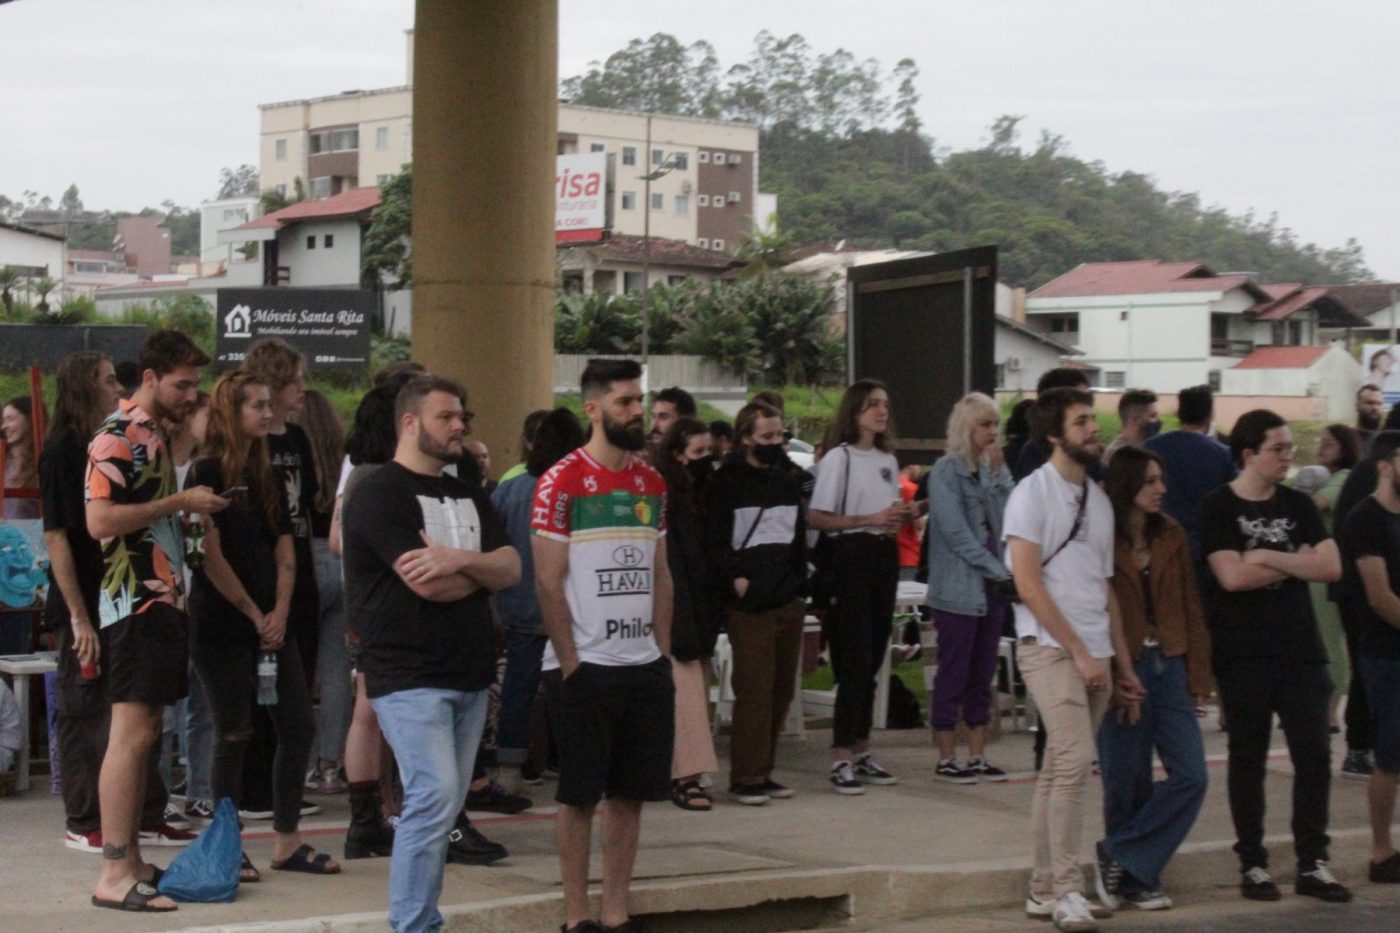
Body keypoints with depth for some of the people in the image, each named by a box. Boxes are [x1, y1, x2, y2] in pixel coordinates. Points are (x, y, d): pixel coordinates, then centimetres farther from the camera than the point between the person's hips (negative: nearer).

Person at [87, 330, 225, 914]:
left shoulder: (154, 435, 18)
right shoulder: (117, 437, -12)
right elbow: (100, 520, -22)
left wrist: (195, 507, 10)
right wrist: (179, 503, -17)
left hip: (162, 598, 10)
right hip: (134, 601, -10)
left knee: (143, 732, 11)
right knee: (132, 732, -11)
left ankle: (131, 861, 17)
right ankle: (114, 875, -11)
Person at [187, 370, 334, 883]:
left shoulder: (266, 476, 14)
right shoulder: (207, 473, -7)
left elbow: (285, 551, 11)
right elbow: (211, 556, -12)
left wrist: (280, 613, -3)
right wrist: (255, 615, -9)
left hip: (271, 624, 7)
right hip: (222, 624, -7)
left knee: (299, 726, 4)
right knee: (235, 734, -2)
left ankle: (287, 842, 13)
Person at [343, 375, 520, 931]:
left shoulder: (468, 497, 18)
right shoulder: (381, 494, -7)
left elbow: (511, 569, 5)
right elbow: (427, 583, -18)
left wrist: (461, 561, -15)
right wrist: (482, 571, 0)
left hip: (469, 675, 8)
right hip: (410, 676, -8)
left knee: (443, 806, 9)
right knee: (433, 798, -16)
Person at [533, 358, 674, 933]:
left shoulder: (651, 483, 11)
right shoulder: (562, 483, -8)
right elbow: (548, 581, -10)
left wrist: (663, 649, 7)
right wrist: (570, 662, -13)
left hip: (645, 666, 6)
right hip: (584, 666, -6)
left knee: (630, 793, 9)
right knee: (580, 795, 2)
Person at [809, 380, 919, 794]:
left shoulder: (888, 460, 15)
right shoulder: (839, 458, -8)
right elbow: (816, 518, -14)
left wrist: (907, 514, 2)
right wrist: (869, 520, -20)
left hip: (885, 556, 7)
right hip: (852, 555, -7)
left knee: (873, 658, 11)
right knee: (855, 659, -9)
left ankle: (861, 751, 19)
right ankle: (841, 758, -5)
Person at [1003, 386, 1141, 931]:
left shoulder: (1098, 501, 17)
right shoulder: (1033, 493, -5)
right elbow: (1027, 583, -12)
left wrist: (1123, 664, 15)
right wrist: (1080, 653, -14)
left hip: (1093, 656, 7)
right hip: (1049, 648, -7)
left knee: (1061, 768, 9)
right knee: (1075, 759, -19)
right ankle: (1065, 888, -15)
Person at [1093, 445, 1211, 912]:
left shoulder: (1171, 537, 9)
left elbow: (1191, 606, 10)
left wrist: (1198, 674, 5)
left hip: (1168, 665, 5)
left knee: (1191, 776, -4)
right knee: (1128, 783, 1)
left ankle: (1121, 856, 5)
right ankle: (1137, 877, 16)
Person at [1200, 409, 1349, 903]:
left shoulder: (1298, 505, 9)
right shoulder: (1219, 507, -3)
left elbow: (1331, 567, -2)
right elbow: (1232, 576, -16)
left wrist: (1268, 557, -12)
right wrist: (1296, 560, -7)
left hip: (1301, 652, 4)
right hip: (1243, 657, -4)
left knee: (1314, 756, 0)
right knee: (1248, 759, 5)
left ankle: (1312, 863, 8)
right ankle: (1253, 863, 13)